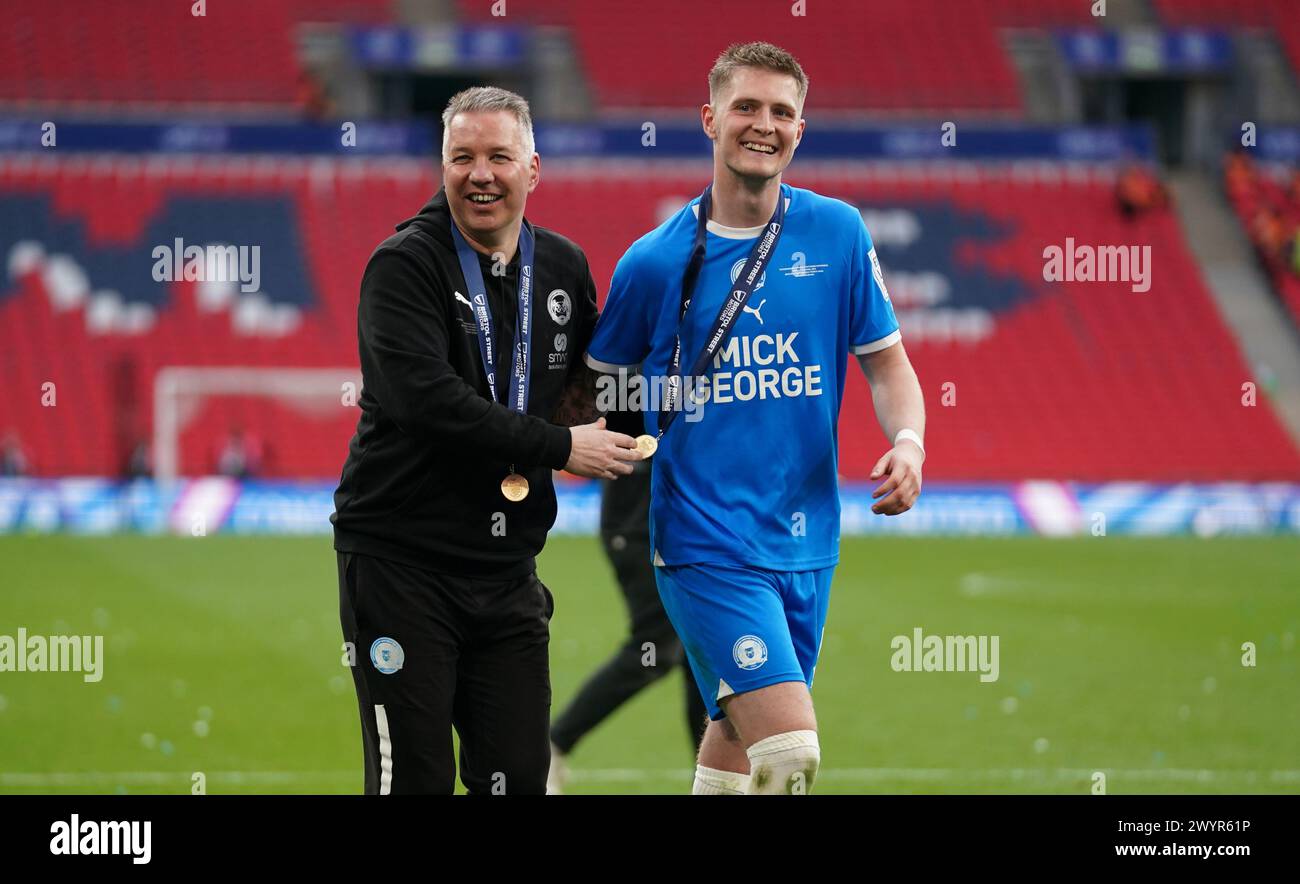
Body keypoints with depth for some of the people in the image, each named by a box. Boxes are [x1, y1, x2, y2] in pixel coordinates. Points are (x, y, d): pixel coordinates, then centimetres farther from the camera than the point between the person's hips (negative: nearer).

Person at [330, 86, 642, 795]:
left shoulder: (564, 268, 10)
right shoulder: (403, 265, -9)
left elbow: (591, 377, 30)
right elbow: (423, 398, -23)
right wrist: (558, 447, -19)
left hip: (508, 569, 5)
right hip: (400, 557, -5)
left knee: (518, 775, 3)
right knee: (414, 778, -8)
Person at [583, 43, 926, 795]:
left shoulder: (838, 233, 3)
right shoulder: (655, 261, -3)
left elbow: (886, 362, 7)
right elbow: (597, 385, 10)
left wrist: (907, 440, -11)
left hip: (805, 541, 4)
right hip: (706, 541, -4)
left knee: (738, 742, 12)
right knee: (792, 752, -19)